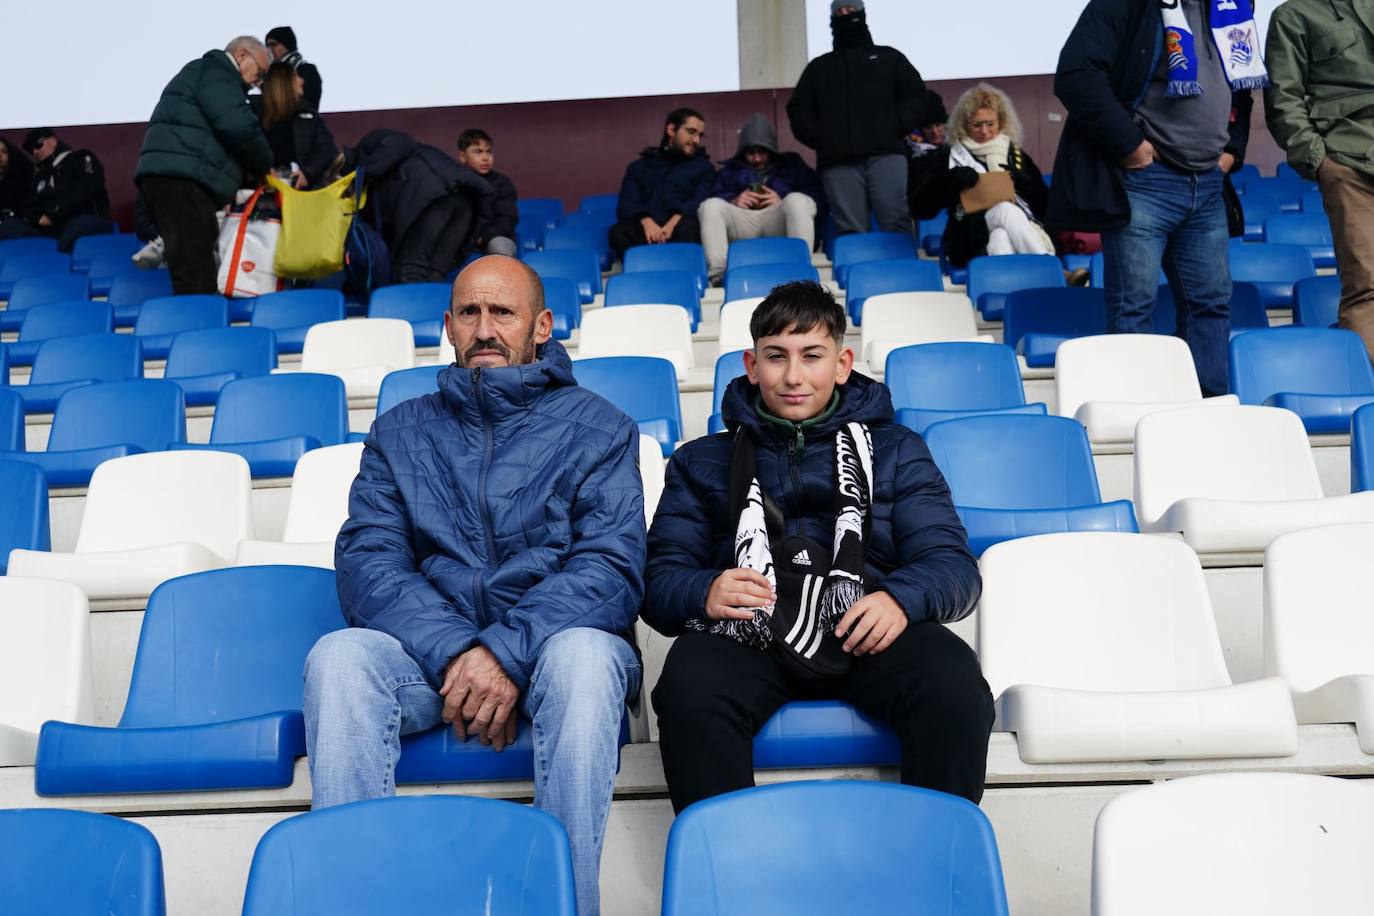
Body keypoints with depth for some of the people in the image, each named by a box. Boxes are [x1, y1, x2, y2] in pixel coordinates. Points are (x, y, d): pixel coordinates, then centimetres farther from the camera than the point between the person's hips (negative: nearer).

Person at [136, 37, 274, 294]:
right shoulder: (215, 70, 1)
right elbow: (239, 127, -13)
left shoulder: (211, 75, 32)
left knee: (192, 276, 6)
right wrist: (264, 168, 1)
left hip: (170, 175, 10)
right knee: (196, 281, -16)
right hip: (180, 177, -10)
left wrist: (252, 172, 15)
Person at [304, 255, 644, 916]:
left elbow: (613, 566, -6)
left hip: (550, 643, -2)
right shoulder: (401, 431, 15)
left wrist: (507, 651, -21)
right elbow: (366, 560, 1)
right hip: (429, 649, 2)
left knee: (582, 656, -35)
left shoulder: (596, 427, 8)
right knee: (338, 655, -28)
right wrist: (454, 652, -17)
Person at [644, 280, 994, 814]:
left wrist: (899, 598, -13)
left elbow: (953, 564, 10)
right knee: (689, 687, -34)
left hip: (865, 628, 1)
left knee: (955, 684, -31)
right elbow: (658, 583, 12)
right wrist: (704, 593, -12)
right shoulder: (703, 462, 23)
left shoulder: (894, 450, 23)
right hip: (749, 631, 0)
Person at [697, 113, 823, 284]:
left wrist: (783, 202, -6)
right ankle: (717, 274, -42)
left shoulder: (791, 164, 28)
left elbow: (816, 194, 10)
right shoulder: (730, 170, 32)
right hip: (742, 222, 1)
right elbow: (714, 197, 14)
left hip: (778, 221, -1)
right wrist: (733, 202, -6)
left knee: (797, 200, -31)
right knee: (710, 205, -25)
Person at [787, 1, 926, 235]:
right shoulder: (818, 66, 27)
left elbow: (915, 97, 16)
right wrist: (821, 139, 1)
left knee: (895, 223, -16)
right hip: (838, 161, 1)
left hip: (885, 154, -1)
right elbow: (798, 110, 19)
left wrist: (895, 128, -3)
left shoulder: (889, 57, 25)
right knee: (851, 231, -11)